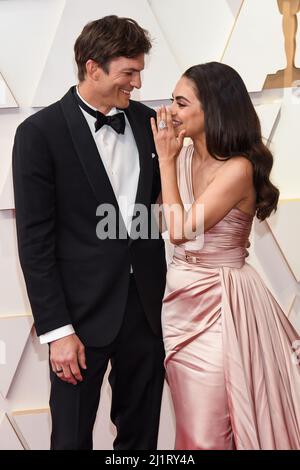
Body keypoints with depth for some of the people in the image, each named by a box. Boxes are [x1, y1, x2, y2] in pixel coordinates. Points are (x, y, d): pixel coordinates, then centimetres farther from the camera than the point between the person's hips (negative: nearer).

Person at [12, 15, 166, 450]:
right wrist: (57, 329, -12)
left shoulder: (147, 121, 5)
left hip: (148, 304, 4)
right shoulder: (40, 132, -9)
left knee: (141, 432, 18)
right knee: (72, 435, 12)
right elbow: (34, 240, -10)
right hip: (83, 310, -4)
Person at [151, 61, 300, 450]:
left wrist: (166, 159, -15)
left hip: (217, 304, -7)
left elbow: (180, 230, -21)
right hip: (179, 300, 7)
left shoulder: (238, 168, -19)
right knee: (189, 424, 21)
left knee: (210, 432, 6)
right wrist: (167, 157, 0)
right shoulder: (184, 156, 3)